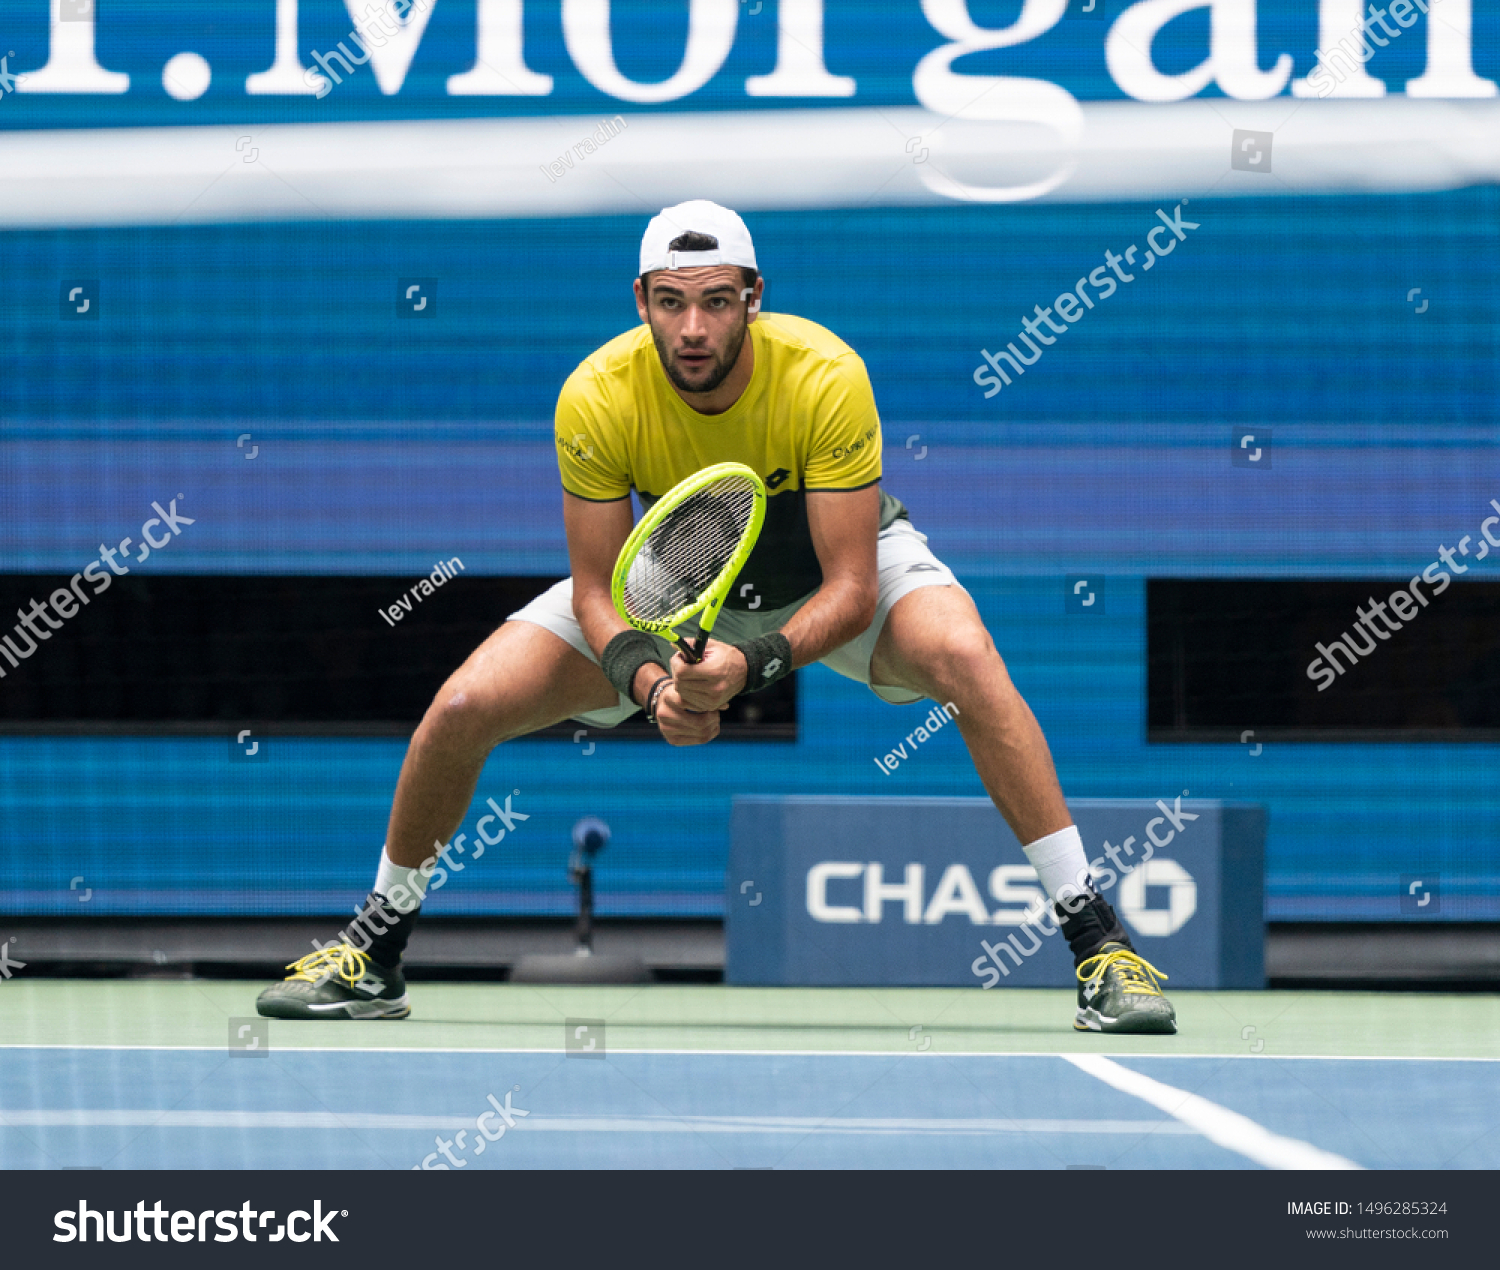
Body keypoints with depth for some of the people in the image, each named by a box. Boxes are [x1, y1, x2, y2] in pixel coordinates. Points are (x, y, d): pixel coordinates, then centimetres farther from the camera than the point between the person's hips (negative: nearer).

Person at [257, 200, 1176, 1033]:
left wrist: (753, 663, -47)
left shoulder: (825, 375, -33)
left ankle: (1098, 940, -27)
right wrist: (649, 678, -39)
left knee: (965, 657, -34)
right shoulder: (597, 398, -27)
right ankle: (376, 951, 11)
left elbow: (852, 587, -30)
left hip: (839, 569, -2)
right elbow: (598, 591, -18)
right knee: (465, 705, -14)